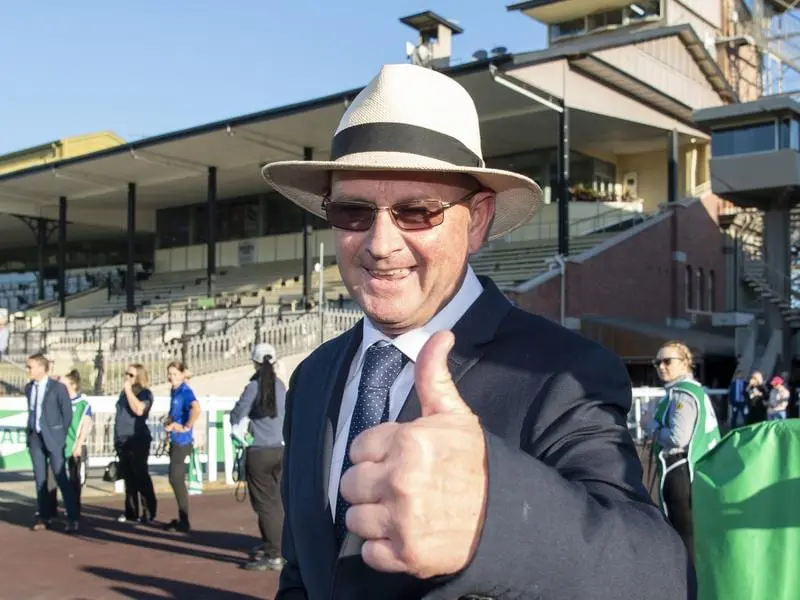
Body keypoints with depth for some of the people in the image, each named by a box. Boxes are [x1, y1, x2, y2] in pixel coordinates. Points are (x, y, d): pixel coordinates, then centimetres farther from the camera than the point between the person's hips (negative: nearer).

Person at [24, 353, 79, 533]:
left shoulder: (58, 387, -7)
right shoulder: (29, 388, 10)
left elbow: (68, 413, -5)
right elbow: (31, 412, 16)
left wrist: (61, 435, -3)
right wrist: (29, 433, 9)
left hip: (52, 438, -5)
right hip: (35, 437, 6)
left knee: (61, 477, -7)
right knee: (40, 478, 7)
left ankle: (73, 518, -3)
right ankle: (43, 517, 14)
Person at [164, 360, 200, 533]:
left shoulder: (185, 391, -15)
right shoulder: (173, 391, 12)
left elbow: (196, 409, -34)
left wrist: (186, 427, -24)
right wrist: (169, 422, 9)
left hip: (182, 441, -9)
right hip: (175, 441, 9)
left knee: (176, 479, -6)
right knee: (176, 480, 13)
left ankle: (184, 522, 2)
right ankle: (182, 519, 22)